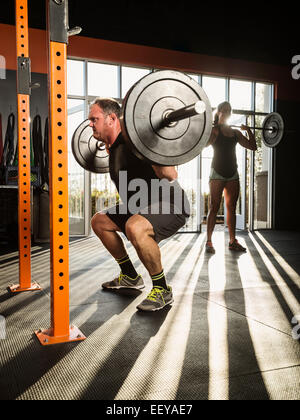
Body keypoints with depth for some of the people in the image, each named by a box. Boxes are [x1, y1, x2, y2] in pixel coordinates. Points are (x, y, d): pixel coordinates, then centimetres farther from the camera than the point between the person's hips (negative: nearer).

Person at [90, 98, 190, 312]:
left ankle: (162, 290, -16)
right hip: (143, 207, 10)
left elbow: (171, 177, -30)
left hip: (171, 206, -10)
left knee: (135, 227, -39)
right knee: (99, 221, 15)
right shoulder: (115, 147, 5)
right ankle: (131, 277, 22)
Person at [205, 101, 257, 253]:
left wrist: (248, 131, 12)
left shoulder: (235, 132, 15)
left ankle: (232, 241, 14)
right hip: (217, 173, -5)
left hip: (233, 174, 5)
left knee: (232, 208, 7)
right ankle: (209, 242, 1)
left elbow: (253, 146, 15)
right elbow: (205, 143, -20)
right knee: (214, 207, -5)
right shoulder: (214, 129, -1)